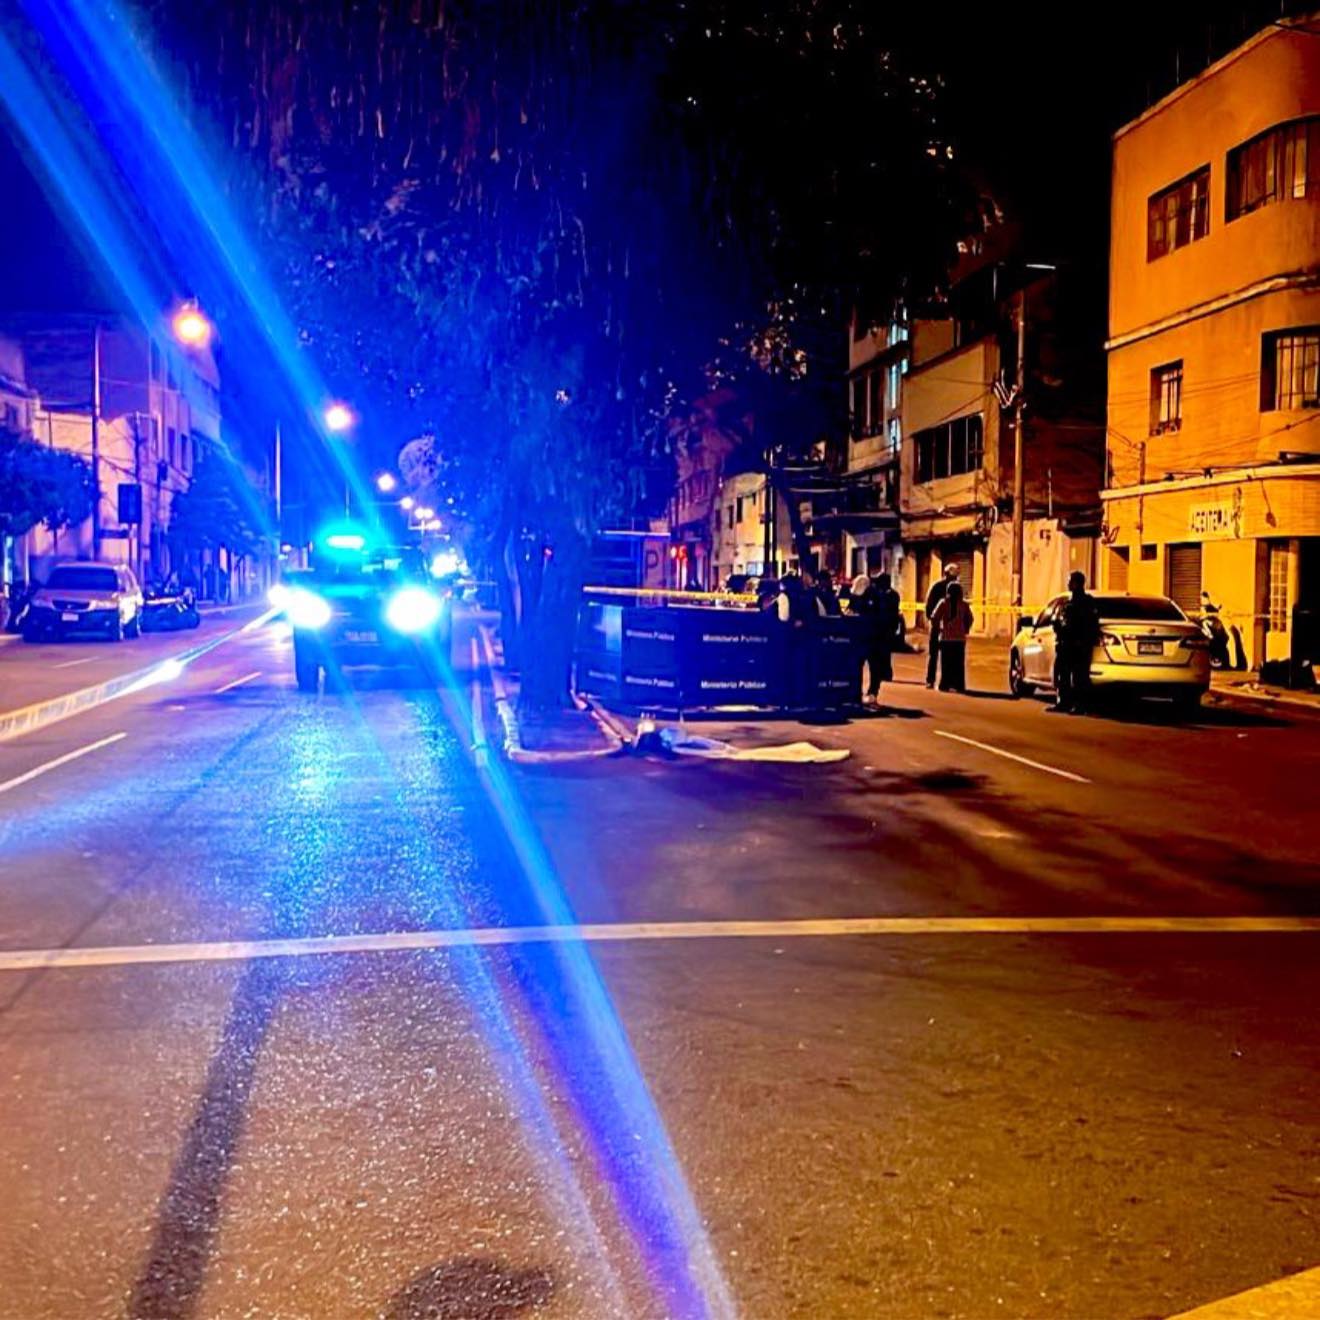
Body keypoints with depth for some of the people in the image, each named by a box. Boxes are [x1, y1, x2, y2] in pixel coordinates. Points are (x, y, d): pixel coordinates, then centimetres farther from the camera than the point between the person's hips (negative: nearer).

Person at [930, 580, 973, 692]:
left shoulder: (943, 603, -4)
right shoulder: (964, 605, 2)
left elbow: (934, 618, -9)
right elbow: (970, 619, 6)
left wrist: (937, 628, 7)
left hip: (946, 638, -1)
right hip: (960, 638, 1)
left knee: (946, 663, 3)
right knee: (959, 663, 5)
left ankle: (945, 684, 1)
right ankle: (959, 685, 3)